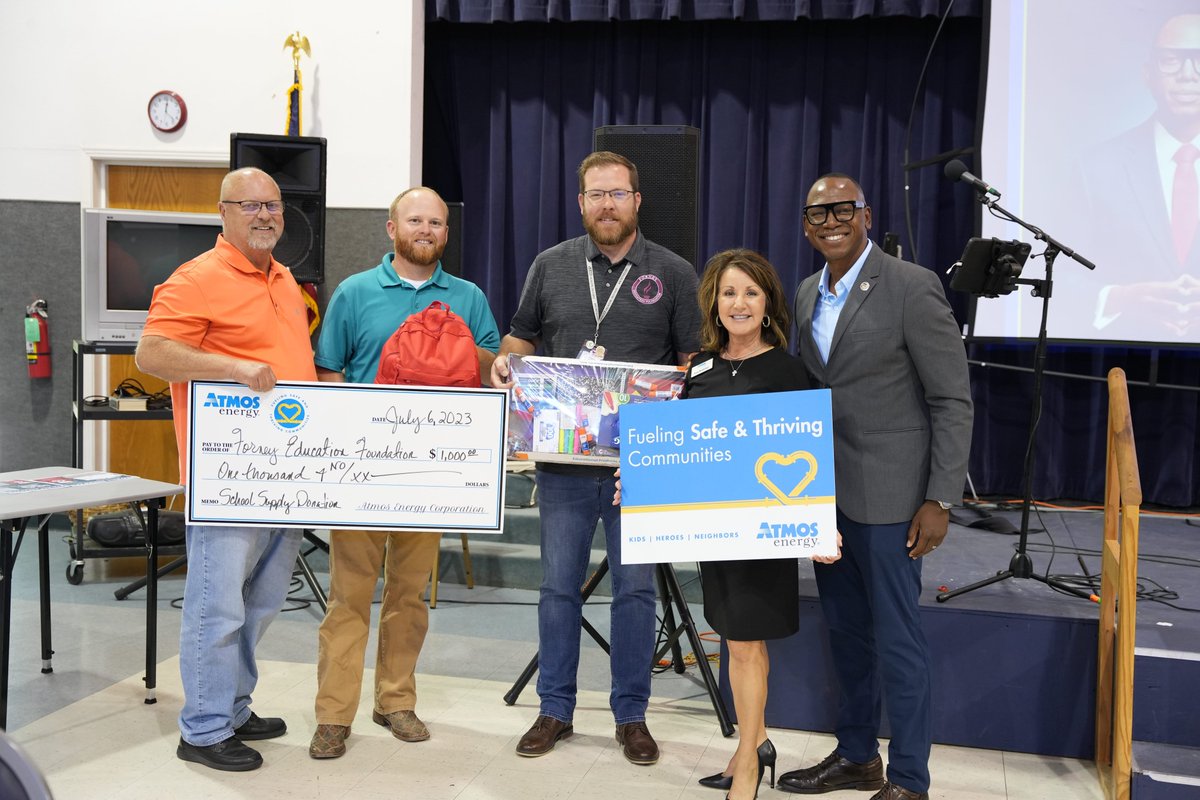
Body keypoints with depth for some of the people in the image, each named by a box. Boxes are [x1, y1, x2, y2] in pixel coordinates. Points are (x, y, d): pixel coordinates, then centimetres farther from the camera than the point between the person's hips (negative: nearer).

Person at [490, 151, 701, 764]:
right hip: (564, 457, 2)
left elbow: (695, 362, 3)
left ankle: (631, 714, 21)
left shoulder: (673, 273, 3)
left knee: (635, 588, 6)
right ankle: (555, 710, 23)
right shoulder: (550, 266, 8)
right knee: (559, 586, 8)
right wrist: (505, 362, -5)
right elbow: (521, 338, 16)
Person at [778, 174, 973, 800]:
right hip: (824, 491, 7)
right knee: (845, 632, 17)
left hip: (886, 496, -7)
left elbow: (953, 402, -12)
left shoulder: (912, 287, -12)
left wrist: (940, 500, -16)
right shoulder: (808, 294, 10)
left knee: (896, 641, 2)